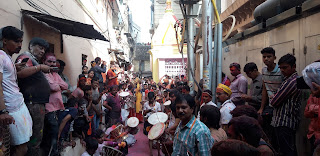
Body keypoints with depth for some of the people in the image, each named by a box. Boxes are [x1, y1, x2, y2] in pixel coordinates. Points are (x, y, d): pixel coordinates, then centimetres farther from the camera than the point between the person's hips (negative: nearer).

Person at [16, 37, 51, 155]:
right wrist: (40, 67, -20)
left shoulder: (34, 60, 22)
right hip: (33, 103, -10)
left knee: (37, 136, 16)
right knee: (36, 137, -5)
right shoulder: (26, 56, -5)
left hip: (38, 103, 10)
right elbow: (19, 72, -25)